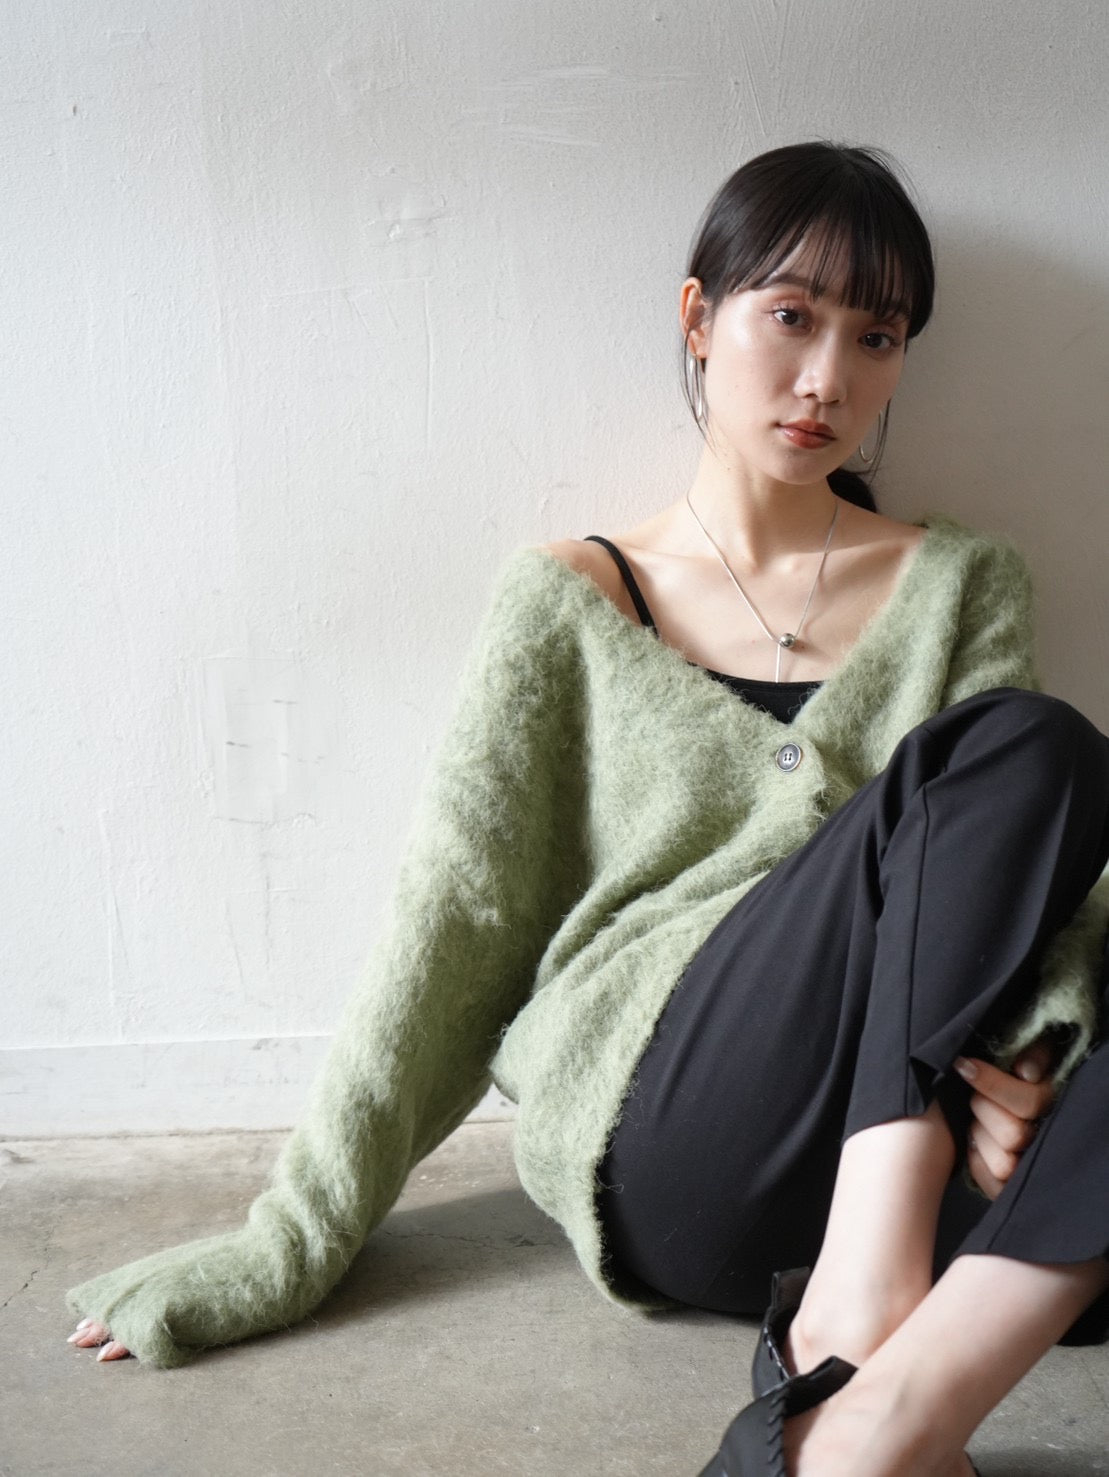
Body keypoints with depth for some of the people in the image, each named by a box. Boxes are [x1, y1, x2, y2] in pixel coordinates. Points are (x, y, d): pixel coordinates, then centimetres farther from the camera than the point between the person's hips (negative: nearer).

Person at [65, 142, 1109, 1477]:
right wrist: (291, 1239, 1)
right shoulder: (571, 602, 10)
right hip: (661, 1141, -2)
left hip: (926, 1149, 3)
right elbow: (456, 917, 5)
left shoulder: (962, 585, 17)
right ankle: (862, 1317, -27)